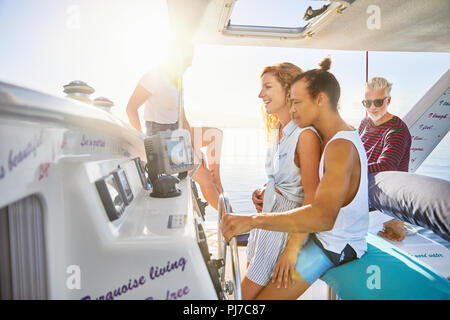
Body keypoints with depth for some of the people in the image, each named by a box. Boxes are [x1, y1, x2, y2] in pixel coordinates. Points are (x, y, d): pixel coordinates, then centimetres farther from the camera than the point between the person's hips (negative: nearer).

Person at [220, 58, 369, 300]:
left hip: (335, 245, -10)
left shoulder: (341, 147, -27)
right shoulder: (341, 136, 6)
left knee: (264, 296, -12)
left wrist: (253, 220, -44)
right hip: (324, 232, 10)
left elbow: (323, 216, -41)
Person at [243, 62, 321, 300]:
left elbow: (312, 198, -23)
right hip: (268, 213, 8)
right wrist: (264, 191, 7)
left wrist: (293, 248, -23)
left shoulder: (306, 135, -22)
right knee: (250, 277, 19)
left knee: (247, 293, 3)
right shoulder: (278, 129, 6)